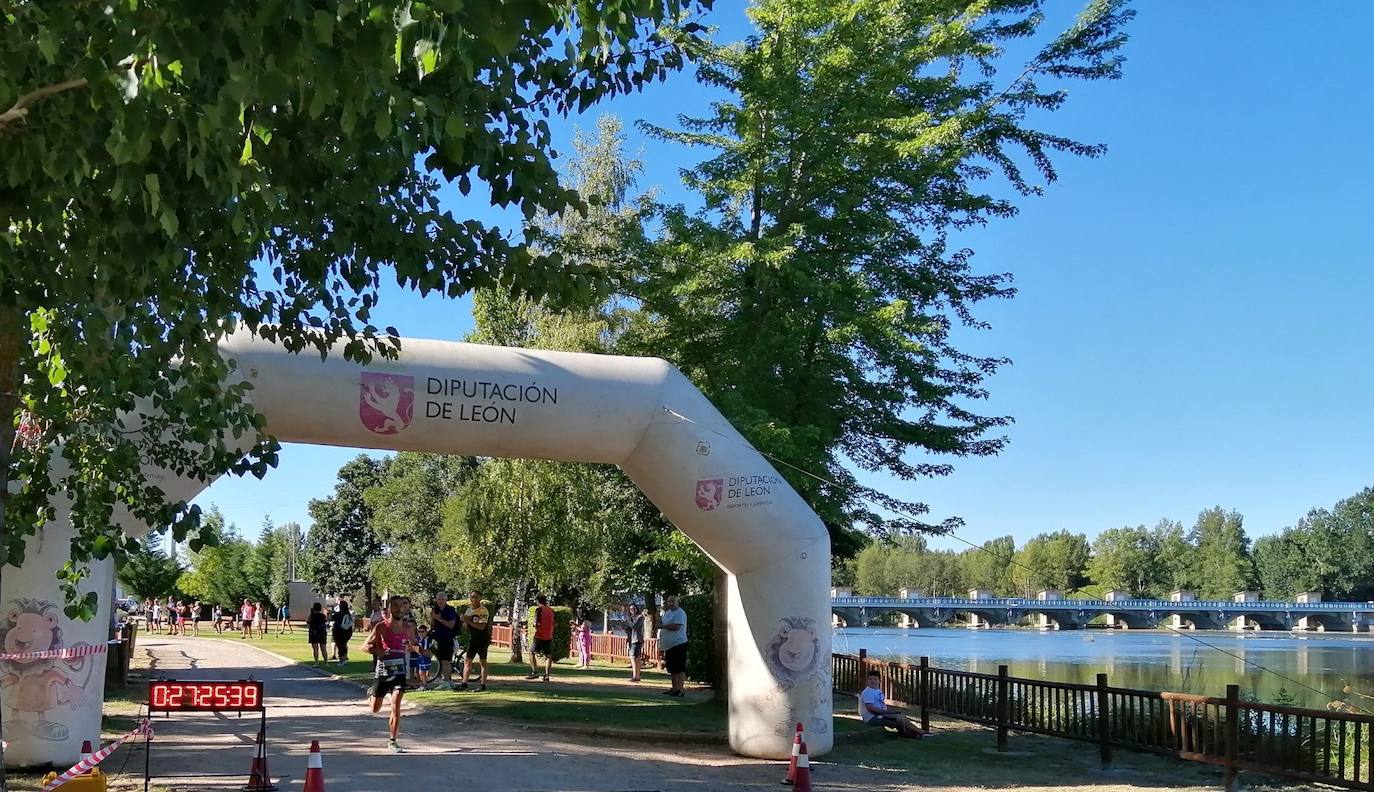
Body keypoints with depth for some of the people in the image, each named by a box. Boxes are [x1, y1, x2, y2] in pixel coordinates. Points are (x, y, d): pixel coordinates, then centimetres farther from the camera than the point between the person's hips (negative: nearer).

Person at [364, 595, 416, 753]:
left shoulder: (407, 628, 3)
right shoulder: (381, 627, -8)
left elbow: (414, 644, 18)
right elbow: (367, 646, -3)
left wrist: (412, 647, -6)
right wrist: (379, 651, -23)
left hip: (400, 671, 1)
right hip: (383, 670, -1)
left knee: (396, 706, -13)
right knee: (375, 709, 13)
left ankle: (393, 741, -5)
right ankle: (372, 693, 50)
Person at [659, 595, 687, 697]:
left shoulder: (680, 613, -11)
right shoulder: (668, 612, 17)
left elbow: (676, 627, -22)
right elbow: (661, 622, 28)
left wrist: (663, 626, -15)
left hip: (678, 644, -9)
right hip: (669, 646, 9)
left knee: (679, 669, -8)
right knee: (672, 669, 14)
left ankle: (680, 690, -8)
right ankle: (674, 688, 22)